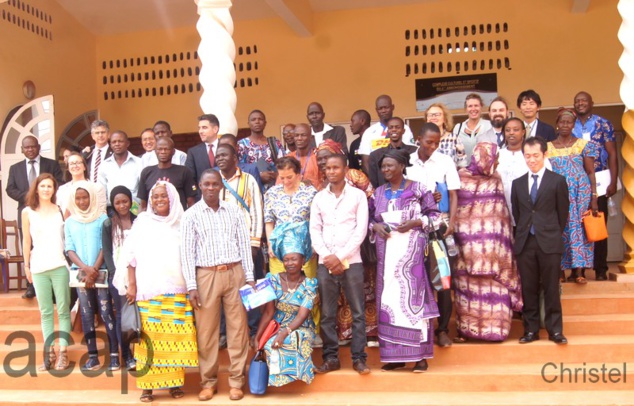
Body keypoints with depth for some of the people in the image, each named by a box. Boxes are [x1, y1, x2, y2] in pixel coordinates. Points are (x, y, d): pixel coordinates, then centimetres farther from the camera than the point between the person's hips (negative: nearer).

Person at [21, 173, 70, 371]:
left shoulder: (61, 210, 4)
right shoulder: (27, 212, 6)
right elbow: (26, 240, 9)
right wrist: (26, 265, 8)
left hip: (60, 266, -1)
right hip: (39, 267, 1)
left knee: (63, 310, 1)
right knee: (45, 312, 7)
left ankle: (63, 352, 6)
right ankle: (49, 352, 13)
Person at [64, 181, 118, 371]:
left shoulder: (102, 219, 0)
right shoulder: (70, 222, 9)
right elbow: (69, 249, 4)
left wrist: (94, 269, -11)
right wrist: (85, 268, -10)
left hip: (101, 272, -3)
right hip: (80, 273, 3)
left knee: (106, 313, -5)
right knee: (86, 314, 5)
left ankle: (114, 356, -2)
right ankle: (93, 357, 9)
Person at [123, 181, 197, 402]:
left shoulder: (181, 223, 9)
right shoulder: (142, 222, 8)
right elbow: (130, 255, 5)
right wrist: (131, 285, -2)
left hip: (178, 291, 1)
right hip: (148, 291, -1)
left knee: (176, 338, 0)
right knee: (149, 338, -3)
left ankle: (175, 383, 11)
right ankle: (148, 385, 5)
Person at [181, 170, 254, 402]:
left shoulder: (234, 211, 8)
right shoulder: (191, 215, 2)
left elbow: (244, 244, 9)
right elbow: (187, 251, -1)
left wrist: (249, 276, 3)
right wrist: (191, 285, -7)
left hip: (235, 273, 2)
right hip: (206, 276, -1)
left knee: (238, 328, 3)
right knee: (206, 331, 4)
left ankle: (236, 381, 14)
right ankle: (208, 381, 17)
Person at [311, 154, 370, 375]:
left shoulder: (358, 195, 4)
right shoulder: (319, 198, 11)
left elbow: (361, 230, -3)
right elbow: (314, 230, 7)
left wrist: (340, 256, -10)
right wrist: (327, 257, -7)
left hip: (351, 261, -2)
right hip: (325, 263, 2)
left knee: (358, 312, 0)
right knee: (327, 314, 5)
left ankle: (359, 358, 9)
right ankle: (331, 358, 13)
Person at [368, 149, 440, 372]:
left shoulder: (418, 189, 1)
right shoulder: (378, 192, 13)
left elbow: (434, 215, 2)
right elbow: (369, 218, 17)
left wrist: (415, 222, -12)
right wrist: (375, 227, -3)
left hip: (411, 249, -4)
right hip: (387, 251, 4)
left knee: (413, 295, -6)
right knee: (388, 298, 2)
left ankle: (420, 355, 2)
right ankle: (395, 355, 11)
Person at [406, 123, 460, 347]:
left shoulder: (445, 161, 2)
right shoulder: (407, 162, 3)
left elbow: (453, 195, 1)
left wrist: (451, 221, -13)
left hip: (439, 225, -1)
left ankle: (443, 329, 11)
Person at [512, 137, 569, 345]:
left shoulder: (557, 181, 1)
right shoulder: (517, 183, 12)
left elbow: (563, 213, 4)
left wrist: (553, 235, 6)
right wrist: (523, 234, 8)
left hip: (549, 243, -3)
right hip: (525, 242, 3)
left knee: (551, 288, 1)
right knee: (528, 289, 6)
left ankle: (555, 330, 10)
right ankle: (531, 330, 13)